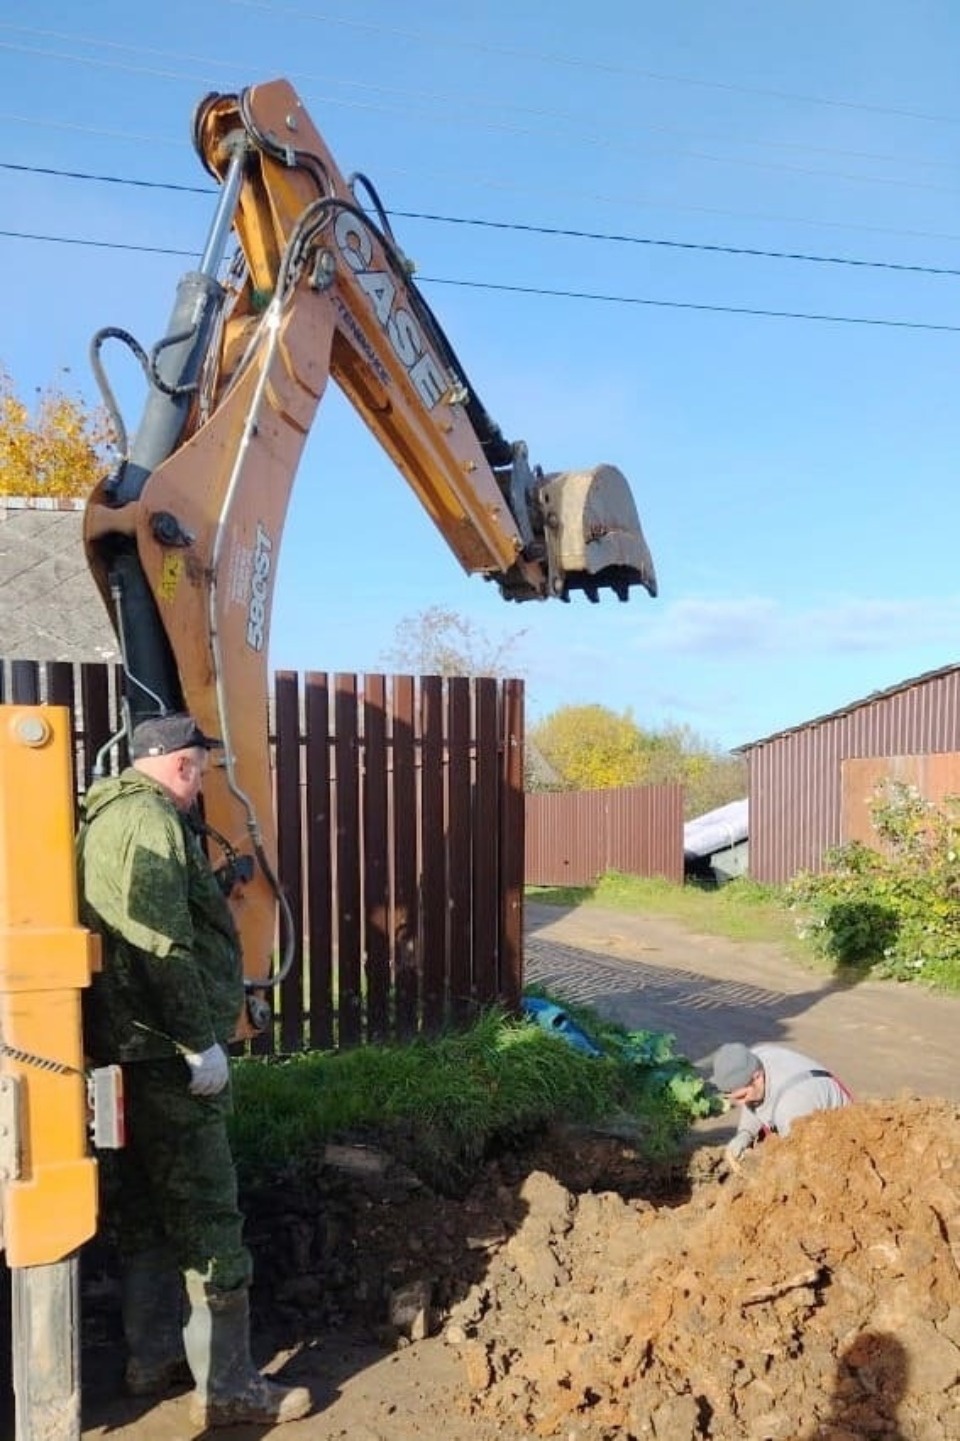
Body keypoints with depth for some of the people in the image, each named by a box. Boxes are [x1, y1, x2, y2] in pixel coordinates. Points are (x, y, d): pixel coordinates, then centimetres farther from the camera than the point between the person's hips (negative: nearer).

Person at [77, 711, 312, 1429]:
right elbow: (160, 947, -23)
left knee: (148, 1206, 18)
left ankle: (154, 1356, 30)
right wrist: (200, 1041, -20)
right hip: (165, 1052, -10)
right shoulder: (149, 818, -16)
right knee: (206, 1214, -2)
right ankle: (226, 1386, 7)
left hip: (132, 1048, 11)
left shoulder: (112, 814, 16)